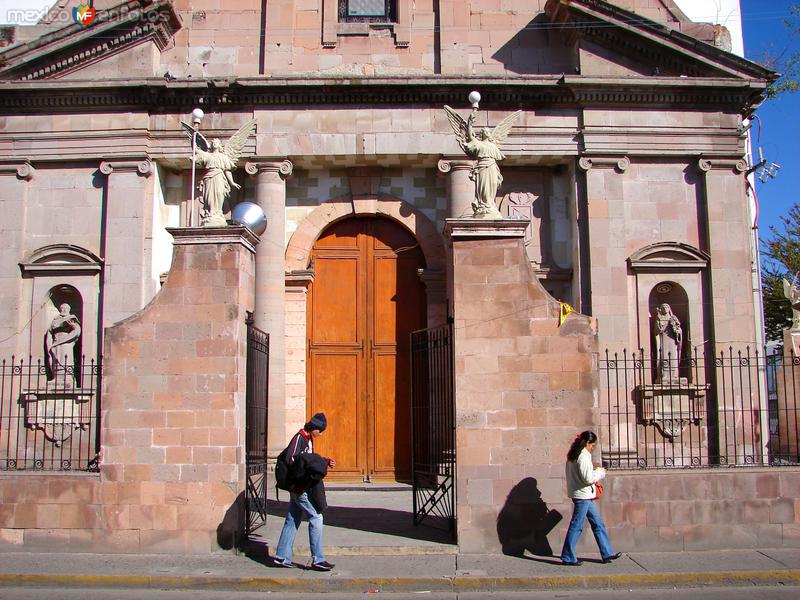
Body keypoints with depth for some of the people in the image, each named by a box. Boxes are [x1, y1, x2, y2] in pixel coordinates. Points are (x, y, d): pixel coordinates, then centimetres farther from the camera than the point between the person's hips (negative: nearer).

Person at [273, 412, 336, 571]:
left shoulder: (308, 439, 14)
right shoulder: (299, 438, -15)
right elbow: (291, 460, -23)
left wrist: (326, 462, 13)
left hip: (298, 488, 10)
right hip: (301, 487, -10)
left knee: (292, 520, 12)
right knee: (316, 517, -8)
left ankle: (282, 557, 17)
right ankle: (317, 559, -6)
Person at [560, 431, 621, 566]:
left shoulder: (574, 456, 12)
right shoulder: (583, 457, -18)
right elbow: (588, 478, -22)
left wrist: (595, 471, 12)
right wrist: (600, 472, -6)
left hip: (585, 496, 10)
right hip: (582, 495, -10)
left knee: (598, 523, 14)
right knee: (576, 526, -3)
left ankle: (607, 553, 20)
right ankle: (567, 557, 4)